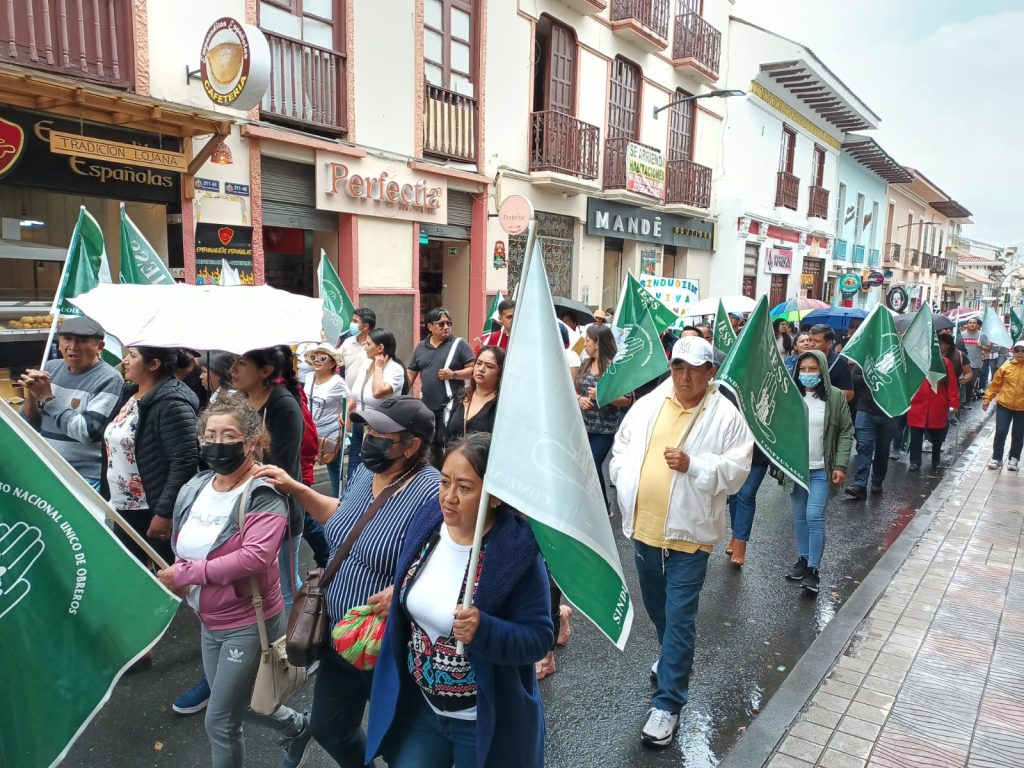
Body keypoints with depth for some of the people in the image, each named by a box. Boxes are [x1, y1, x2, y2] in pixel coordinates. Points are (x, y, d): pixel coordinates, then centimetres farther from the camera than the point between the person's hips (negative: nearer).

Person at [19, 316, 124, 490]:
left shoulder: (109, 379, -15)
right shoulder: (51, 367, 5)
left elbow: (87, 432, -21)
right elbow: (28, 425, 8)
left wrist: (48, 397, -18)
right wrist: (31, 395, -11)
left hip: (86, 477, -6)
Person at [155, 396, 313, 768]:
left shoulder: (263, 495, -22)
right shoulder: (194, 489, 0)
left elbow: (255, 557, -35)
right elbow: (181, 548, 13)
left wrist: (185, 574, -28)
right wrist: (177, 577, -9)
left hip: (249, 624, -8)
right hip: (209, 622, 8)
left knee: (220, 722, 4)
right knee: (237, 705, 25)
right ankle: (299, 727, 51)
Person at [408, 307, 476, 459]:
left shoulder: (459, 344, -3)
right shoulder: (420, 347, 12)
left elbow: (474, 370, -6)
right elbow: (411, 375, 15)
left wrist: (453, 374, -17)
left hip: (450, 405, -5)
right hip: (426, 406, 5)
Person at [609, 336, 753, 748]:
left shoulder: (727, 416, -8)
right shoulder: (647, 405, 2)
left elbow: (736, 470, -11)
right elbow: (622, 447, 10)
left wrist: (693, 465, -25)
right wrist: (627, 485, -4)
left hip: (689, 530, -5)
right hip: (643, 526, 5)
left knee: (679, 618, 0)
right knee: (657, 609, 24)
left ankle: (667, 703, 11)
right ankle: (673, 657, 51)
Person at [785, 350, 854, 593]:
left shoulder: (836, 397, -5)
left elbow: (846, 433, -2)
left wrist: (840, 465, -10)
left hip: (822, 469, -3)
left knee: (814, 517, -7)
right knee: (799, 516, 12)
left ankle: (814, 569, 4)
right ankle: (803, 559, 28)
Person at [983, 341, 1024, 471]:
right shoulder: (1006, 366, -4)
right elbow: (995, 384, 3)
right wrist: (987, 398, 1)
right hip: (1004, 405, 0)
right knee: (1000, 432, 0)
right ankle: (997, 458, 12)